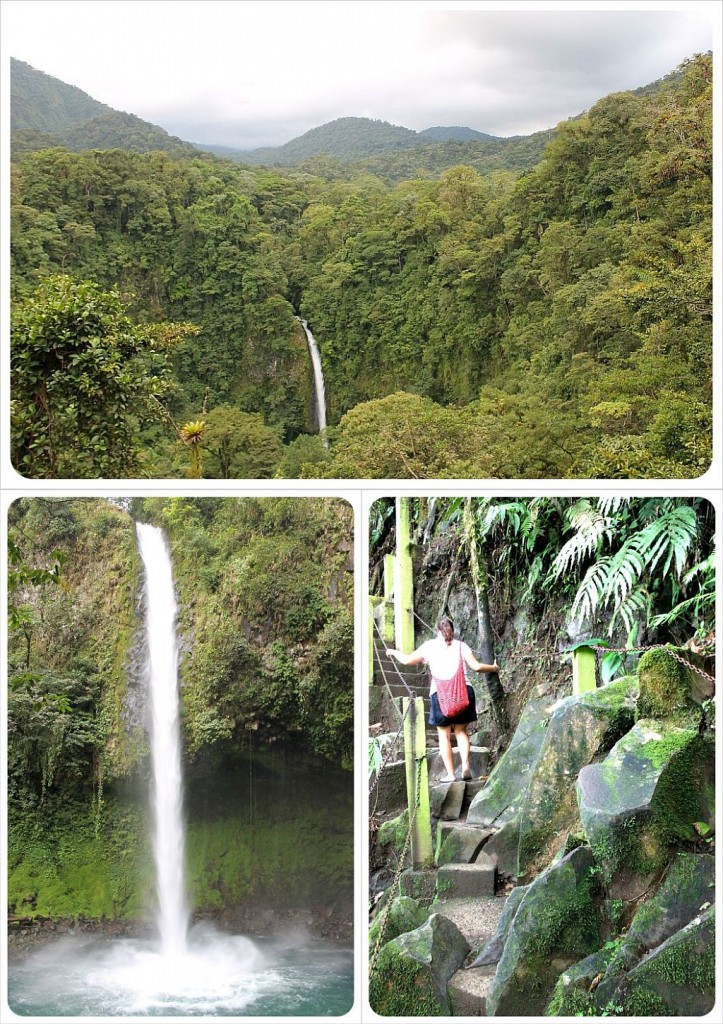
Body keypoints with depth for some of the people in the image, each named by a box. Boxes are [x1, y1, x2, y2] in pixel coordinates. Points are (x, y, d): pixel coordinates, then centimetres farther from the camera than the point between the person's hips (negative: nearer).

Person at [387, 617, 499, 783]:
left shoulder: (429, 647, 8)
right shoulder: (461, 646, 9)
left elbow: (406, 660, 12)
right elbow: (476, 666, 2)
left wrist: (393, 652, 31)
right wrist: (493, 668, 20)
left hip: (440, 695, -1)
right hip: (463, 693, 1)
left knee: (444, 735, 6)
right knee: (461, 731, 14)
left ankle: (450, 774, 3)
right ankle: (465, 766, -3)